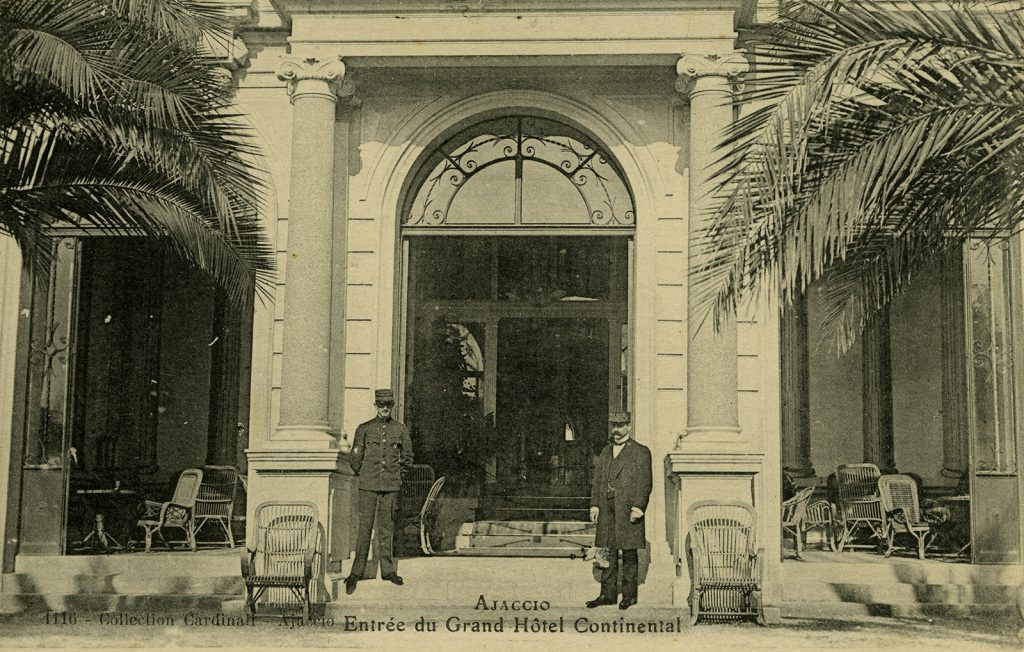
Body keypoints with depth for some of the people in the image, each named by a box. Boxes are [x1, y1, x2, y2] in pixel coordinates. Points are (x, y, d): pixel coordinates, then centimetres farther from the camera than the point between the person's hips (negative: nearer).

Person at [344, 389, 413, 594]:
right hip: (368, 485, -2)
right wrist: (362, 474, 8)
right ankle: (356, 572, -2)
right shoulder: (364, 429, 2)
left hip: (390, 485, 2)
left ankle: (388, 570, 14)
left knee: (387, 528, 6)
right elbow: (355, 457, 8)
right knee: (365, 527, -5)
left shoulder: (401, 429, 7)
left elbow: (407, 456, 18)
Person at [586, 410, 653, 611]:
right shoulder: (605, 452, 19)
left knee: (629, 554, -1)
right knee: (608, 552, 7)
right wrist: (594, 504, 6)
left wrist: (637, 507, -15)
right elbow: (597, 480, 17)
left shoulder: (640, 452, 2)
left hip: (628, 509, -5)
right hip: (607, 508, 5)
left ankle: (629, 594, 6)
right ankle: (608, 594, 11)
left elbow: (644, 482, -5)